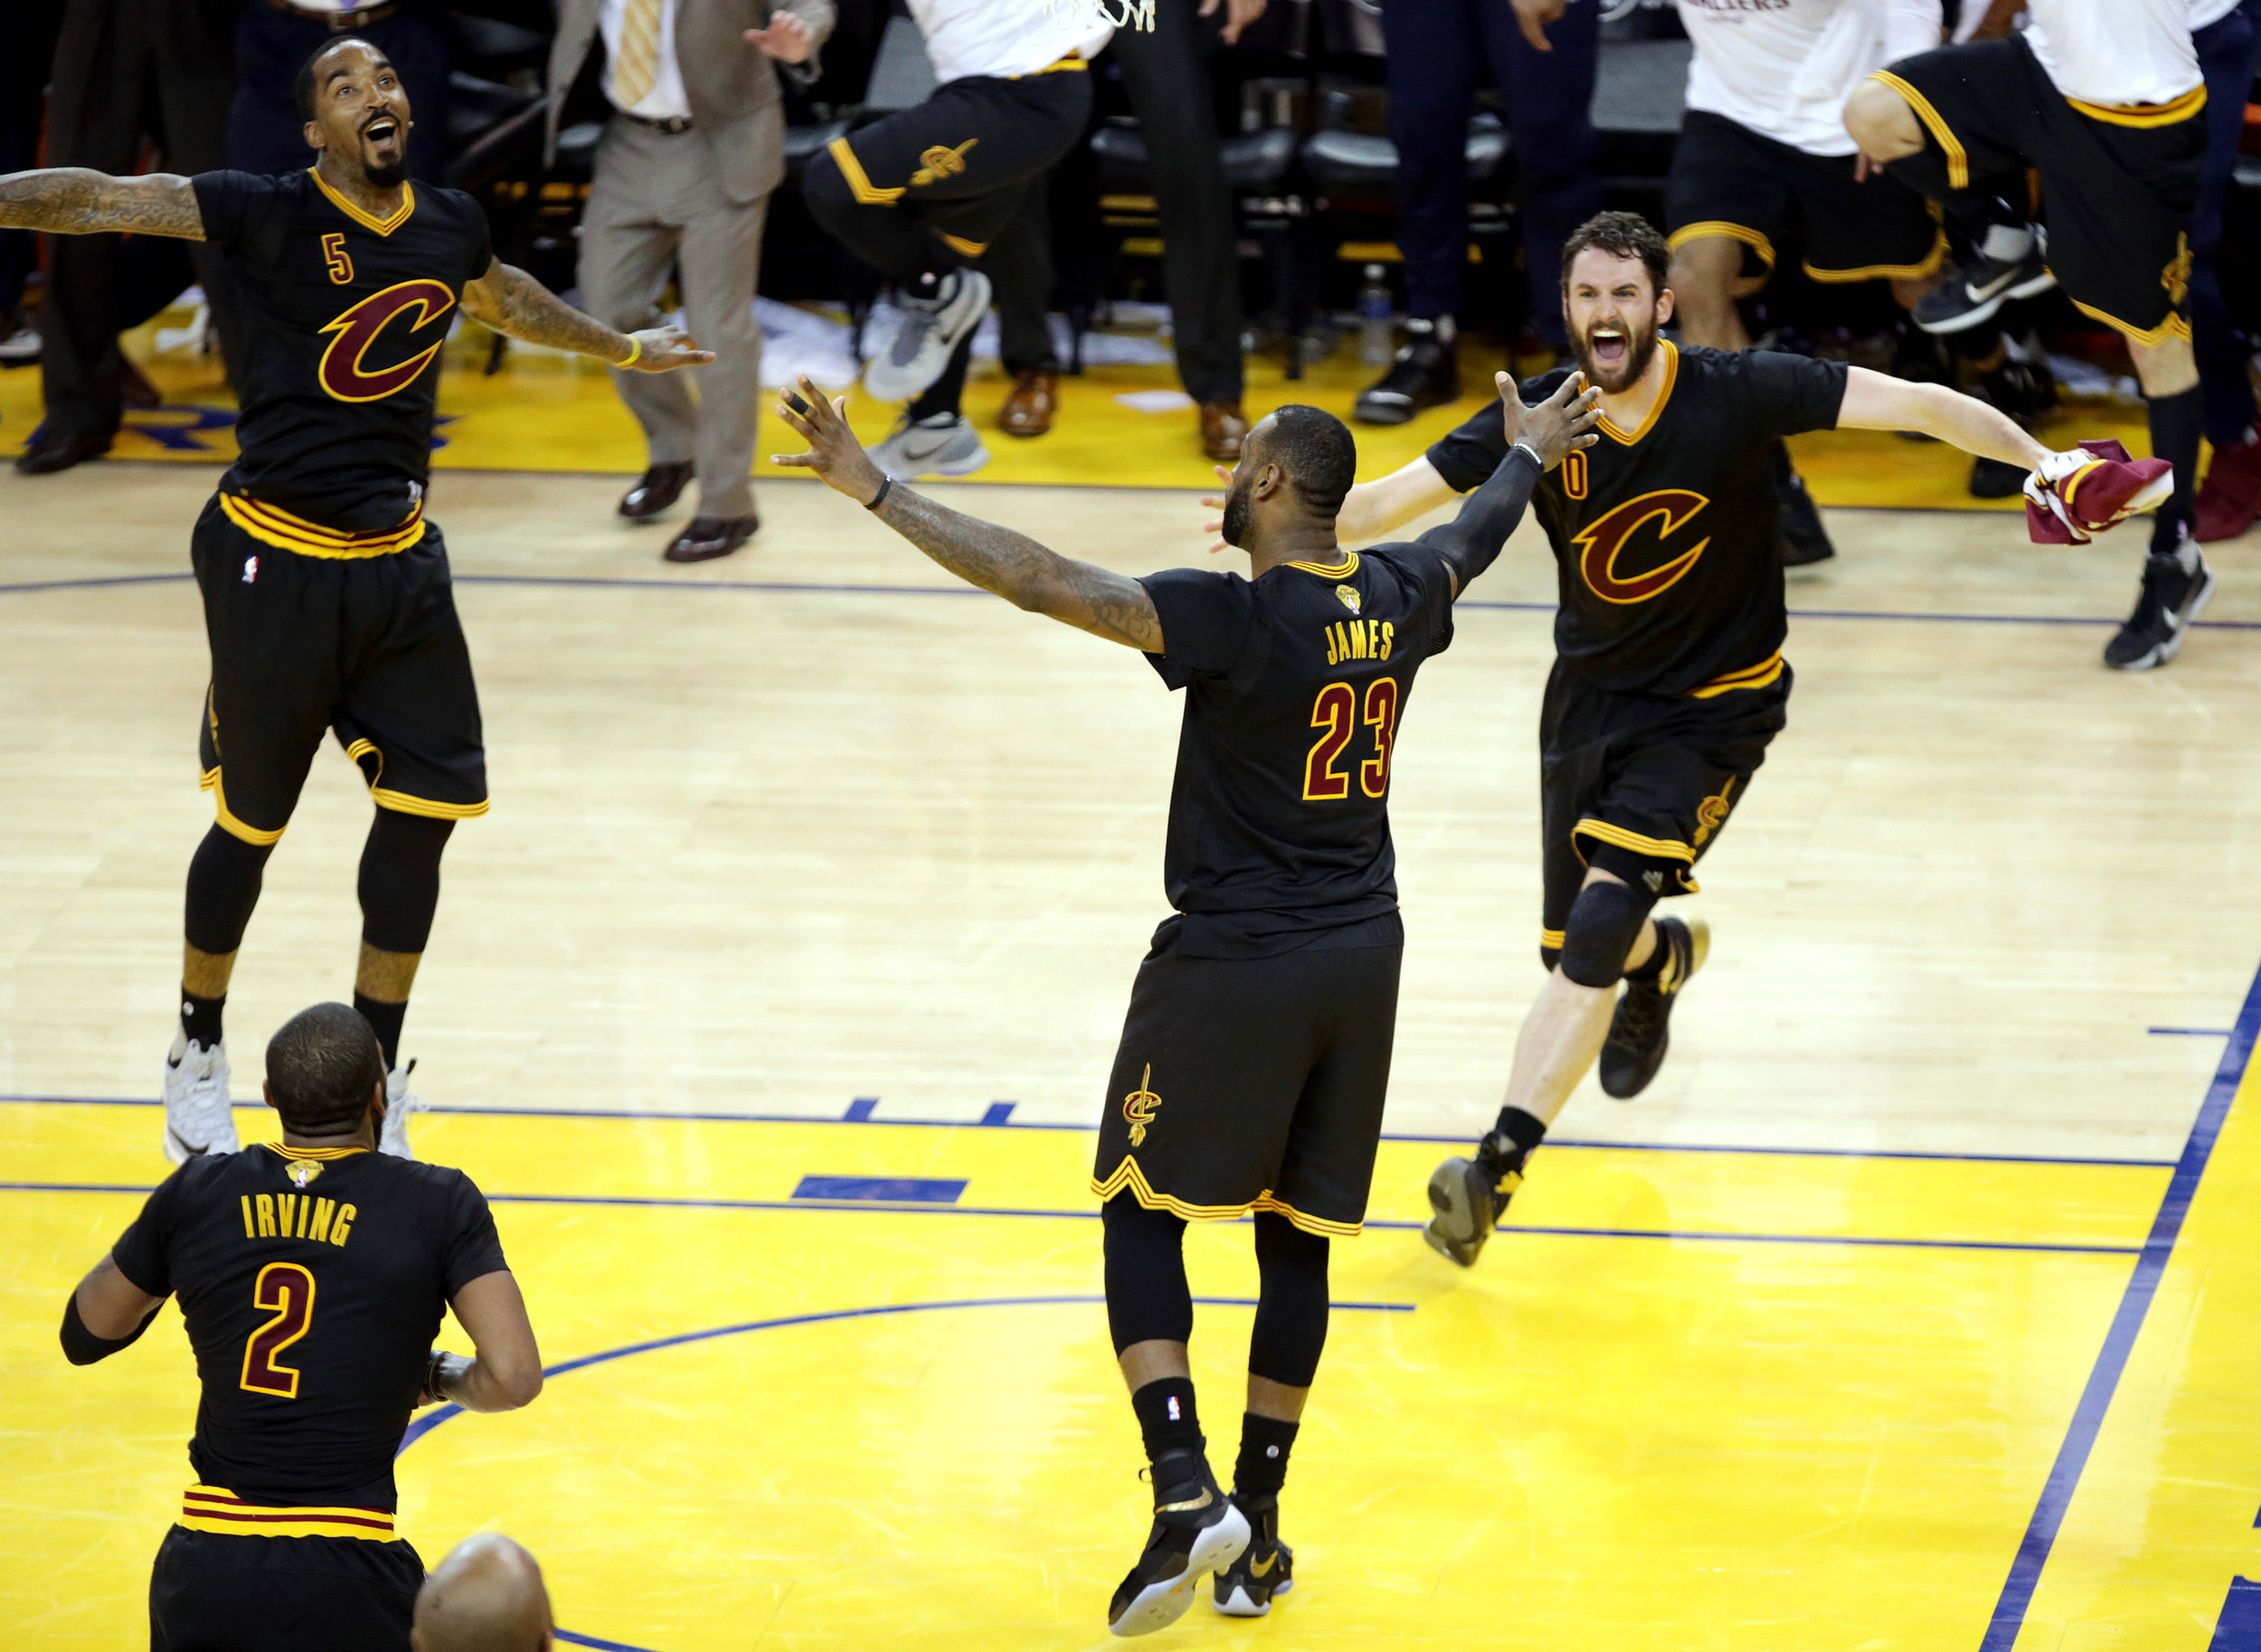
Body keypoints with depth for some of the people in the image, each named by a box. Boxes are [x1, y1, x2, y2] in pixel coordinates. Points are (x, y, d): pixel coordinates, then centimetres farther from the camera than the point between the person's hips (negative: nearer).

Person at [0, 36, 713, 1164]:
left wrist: (623, 349, 44)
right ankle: (197, 1059, 27)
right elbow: (102, 200, -17)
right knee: (250, 827, 5)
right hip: (276, 564, -5)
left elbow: (510, 302, 28)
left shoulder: (451, 227, 5)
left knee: (427, 807, 2)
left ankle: (373, 1083, 18)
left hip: (399, 563, 5)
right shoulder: (271, 215, -12)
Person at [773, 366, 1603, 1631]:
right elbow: (1476, 538, 26)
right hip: (1361, 956, 6)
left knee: (1143, 1215, 6)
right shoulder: (1397, 594, 2)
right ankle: (1257, 1534, 16)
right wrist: (1529, 451, 48)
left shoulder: (1240, 619, -19)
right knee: (1297, 1239, 12)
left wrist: (876, 490, -23)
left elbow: (1047, 584, -26)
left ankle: (1185, 1492, -9)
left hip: (1231, 966, -6)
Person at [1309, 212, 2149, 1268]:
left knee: (1598, 928, -22)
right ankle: (1663, 955, 48)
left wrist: (2039, 459, -29)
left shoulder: (1736, 393, -17)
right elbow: (1394, 498, -8)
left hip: (1714, 707, -4)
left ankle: (1498, 1168, -21)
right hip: (1592, 697, 4)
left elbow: (1909, 404, -18)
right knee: (1570, 951, 9)